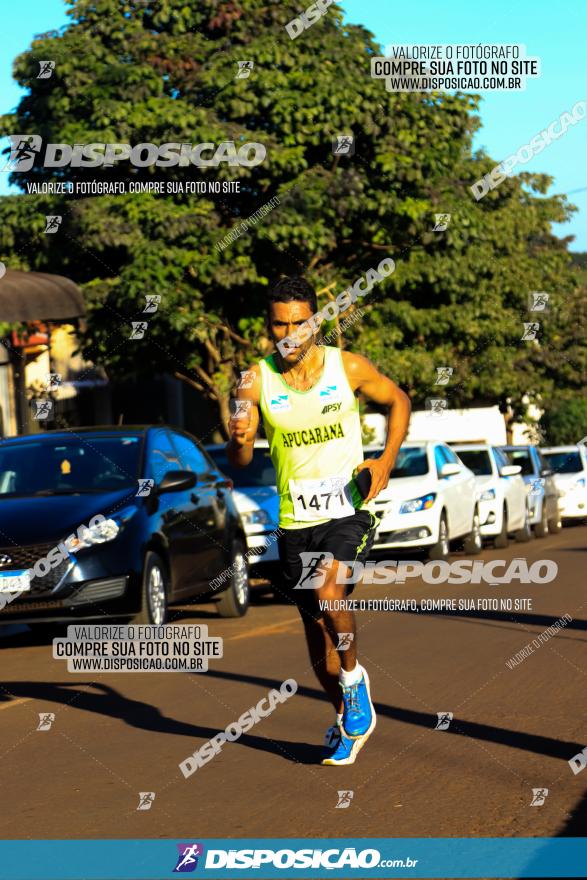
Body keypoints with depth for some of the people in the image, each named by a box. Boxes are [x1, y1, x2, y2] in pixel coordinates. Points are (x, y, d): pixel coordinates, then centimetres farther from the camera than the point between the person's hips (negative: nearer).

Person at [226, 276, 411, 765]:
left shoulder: (348, 368, -6)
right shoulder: (257, 380, -5)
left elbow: (398, 400, 11)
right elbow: (239, 461, -5)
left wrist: (388, 458, -4)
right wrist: (239, 440, -29)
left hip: (349, 512, -3)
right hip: (296, 521, 3)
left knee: (329, 594, -27)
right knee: (316, 628, 9)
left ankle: (354, 678, 0)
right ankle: (348, 720, 30)